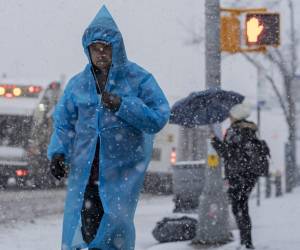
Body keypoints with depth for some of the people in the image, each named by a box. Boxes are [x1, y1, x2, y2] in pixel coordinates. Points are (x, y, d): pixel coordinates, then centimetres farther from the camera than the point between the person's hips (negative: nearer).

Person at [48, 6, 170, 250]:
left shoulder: (139, 79, 0)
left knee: (116, 223, -11)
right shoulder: (78, 83, 10)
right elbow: (63, 122, 15)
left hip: (123, 169, -3)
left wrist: (122, 105, -15)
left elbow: (159, 118, -6)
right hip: (84, 169, 3)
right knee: (83, 226, -1)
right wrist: (58, 152, -1)